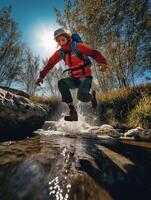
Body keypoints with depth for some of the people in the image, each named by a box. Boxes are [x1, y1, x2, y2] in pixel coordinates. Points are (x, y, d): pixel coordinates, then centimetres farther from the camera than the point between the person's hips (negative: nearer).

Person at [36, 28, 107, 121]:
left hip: (85, 76, -5)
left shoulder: (78, 46, -6)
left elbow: (94, 53, -12)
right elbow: (50, 64, 11)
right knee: (61, 83, -27)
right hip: (74, 78, 5)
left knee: (82, 96, -33)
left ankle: (92, 96, 8)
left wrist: (102, 62, -31)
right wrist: (41, 76, 4)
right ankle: (73, 112, -23)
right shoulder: (60, 52, 8)